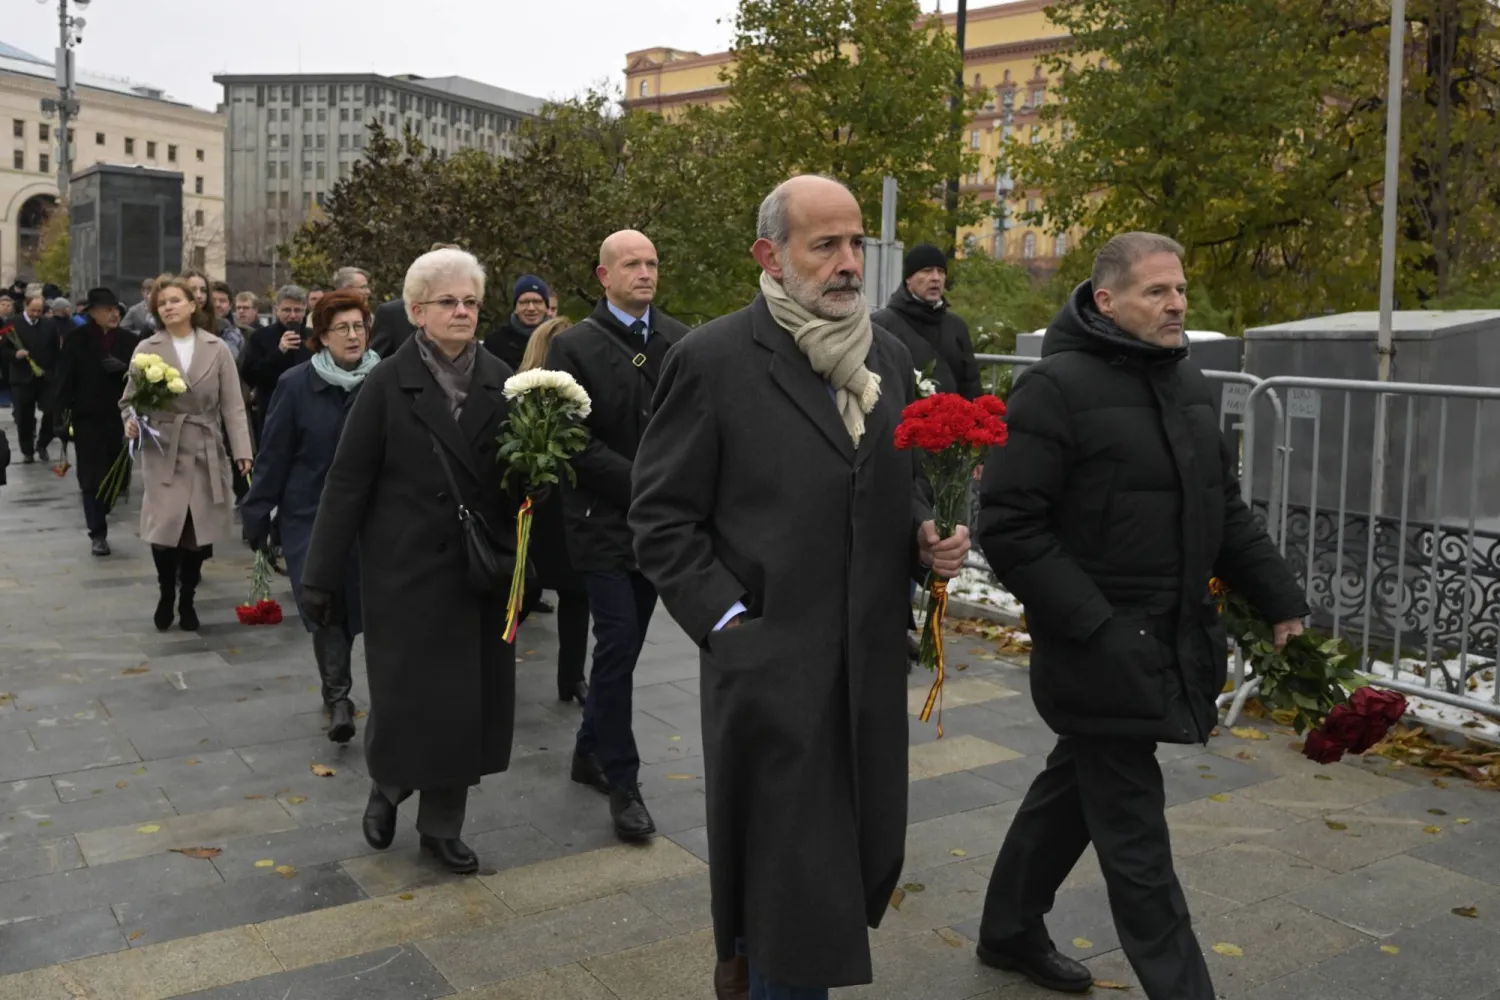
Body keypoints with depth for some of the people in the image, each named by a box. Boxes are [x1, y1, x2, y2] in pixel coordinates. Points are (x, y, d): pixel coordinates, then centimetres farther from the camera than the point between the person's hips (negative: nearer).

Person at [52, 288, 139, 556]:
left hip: (119, 416, 2)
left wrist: (124, 369, -18)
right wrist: (62, 415, -11)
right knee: (92, 477, -1)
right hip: (88, 418, -2)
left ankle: (101, 513, 34)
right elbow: (65, 379, -6)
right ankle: (98, 533, 5)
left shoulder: (128, 339, 3)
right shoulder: (77, 340, -3)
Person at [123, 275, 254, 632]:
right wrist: (132, 422, -17)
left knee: (199, 529, 4)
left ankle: (187, 599, 24)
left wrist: (242, 450, -8)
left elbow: (233, 405, 1)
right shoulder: (146, 349, 2)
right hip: (163, 450, -1)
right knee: (165, 528, -8)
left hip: (206, 451, 1)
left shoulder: (217, 349, 3)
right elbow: (130, 399, 5)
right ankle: (166, 594, 18)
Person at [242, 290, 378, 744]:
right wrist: (258, 515, -1)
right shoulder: (296, 385, -5)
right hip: (310, 515, -1)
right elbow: (274, 455, -2)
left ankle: (337, 694, 27)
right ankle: (337, 698, 2)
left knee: (357, 602, 7)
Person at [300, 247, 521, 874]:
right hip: (406, 573, -3)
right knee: (404, 698, 4)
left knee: (467, 700, 9)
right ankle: (386, 786, 36)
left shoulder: (499, 381, 3)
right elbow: (347, 483, -6)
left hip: (480, 572, 3)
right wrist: (322, 577, -7)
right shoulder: (388, 384, -5)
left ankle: (441, 825, 27)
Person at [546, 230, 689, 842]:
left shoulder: (678, 340, 6)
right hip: (604, 521, -5)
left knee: (625, 645, 14)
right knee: (618, 644, -6)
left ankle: (591, 751, 31)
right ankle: (622, 781, 5)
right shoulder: (575, 346, -7)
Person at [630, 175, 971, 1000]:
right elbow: (662, 520, -7)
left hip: (870, 665, 6)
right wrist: (729, 621, -14)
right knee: (792, 874, 5)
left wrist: (927, 540, 0)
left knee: (865, 856, 18)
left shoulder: (889, 357, 9)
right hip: (769, 665, -6)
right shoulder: (712, 359, -9)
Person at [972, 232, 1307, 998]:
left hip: (1172, 641, 9)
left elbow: (1225, 510, 18)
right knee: (1135, 835, -1)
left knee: (1073, 789, 21)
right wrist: (1090, 626, -22)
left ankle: (1009, 932, 39)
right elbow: (1008, 525, -19)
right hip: (1101, 648, -8)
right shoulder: (1057, 386, -15)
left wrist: (1280, 600, 10)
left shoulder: (1187, 382, 11)